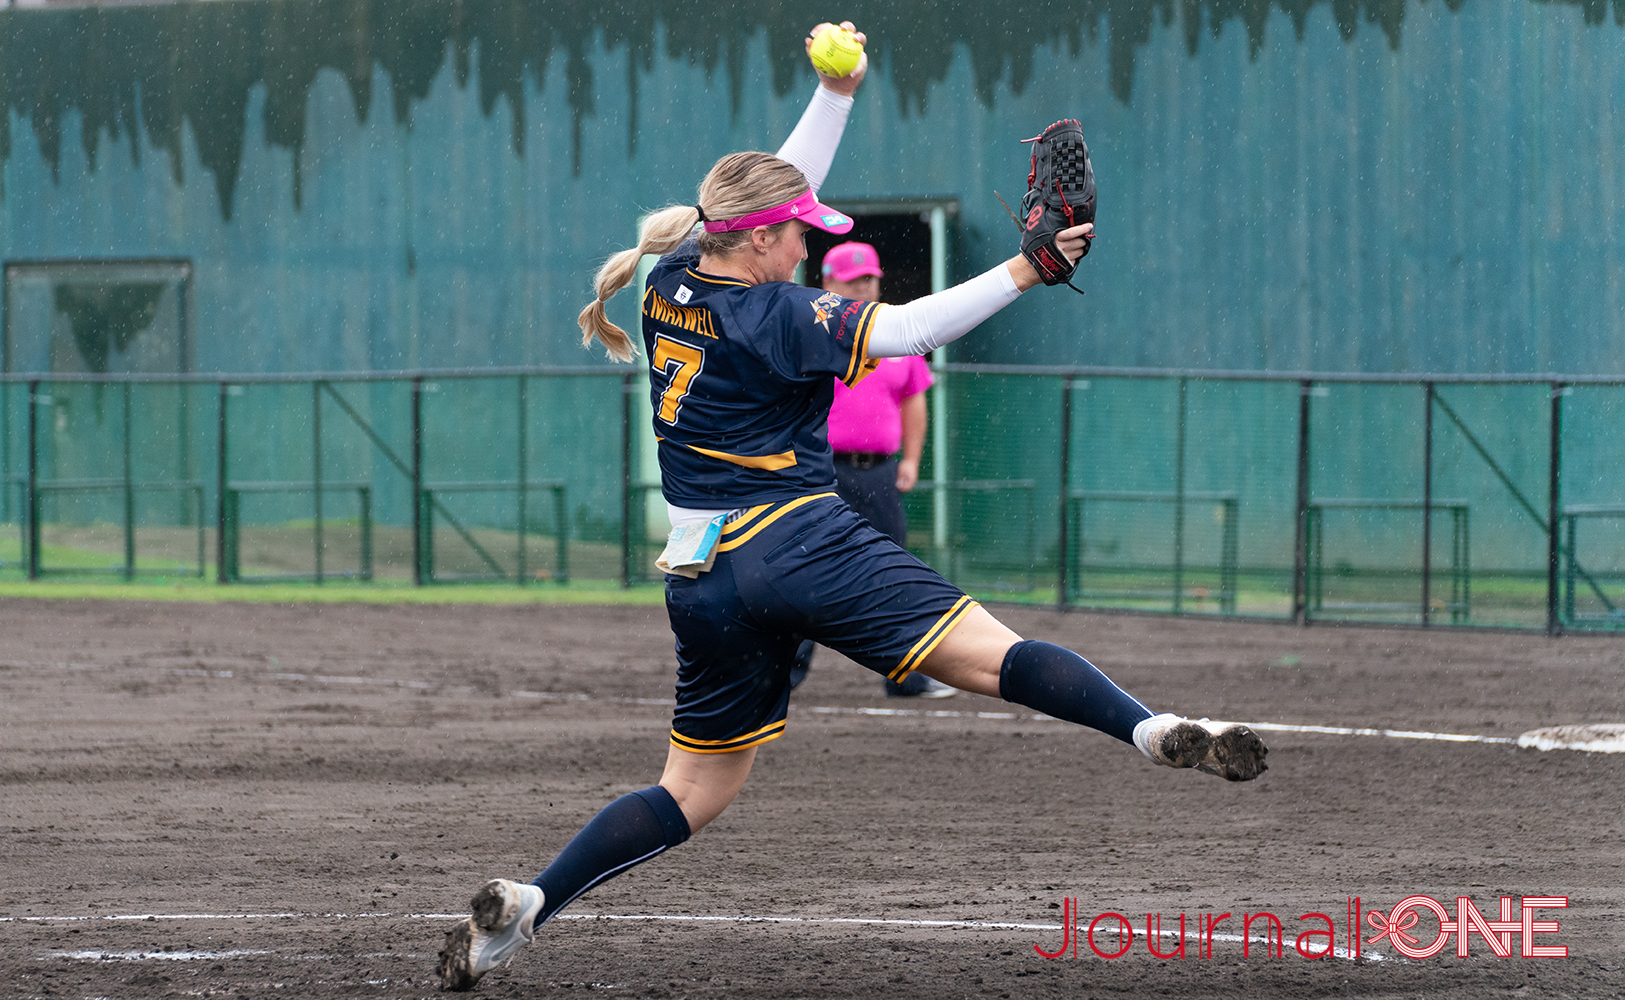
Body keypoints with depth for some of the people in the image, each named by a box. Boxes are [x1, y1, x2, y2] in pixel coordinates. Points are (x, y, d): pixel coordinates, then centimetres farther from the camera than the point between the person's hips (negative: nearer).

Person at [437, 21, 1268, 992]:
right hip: (800, 544, -7)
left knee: (696, 793, 15)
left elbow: (772, 197, 24)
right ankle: (1159, 733, -38)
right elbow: (908, 329, -16)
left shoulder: (673, 283, 11)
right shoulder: (772, 317, -9)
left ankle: (522, 906, 3)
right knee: (993, 654, -19)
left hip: (704, 576, 7)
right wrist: (1024, 271, -18)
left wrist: (837, 93, 25)